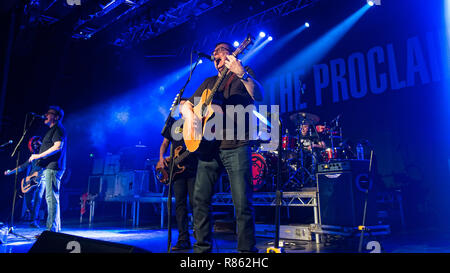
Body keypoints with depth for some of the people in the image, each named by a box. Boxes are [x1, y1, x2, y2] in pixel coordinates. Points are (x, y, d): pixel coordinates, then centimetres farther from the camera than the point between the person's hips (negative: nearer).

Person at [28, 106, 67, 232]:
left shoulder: (58, 129, -6)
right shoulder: (52, 130, 25)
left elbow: (58, 146, -20)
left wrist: (39, 156, -17)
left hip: (53, 167, -11)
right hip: (48, 167, 11)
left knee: (51, 198, -13)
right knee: (51, 198, 11)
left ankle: (52, 229, -13)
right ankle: (56, 228, 15)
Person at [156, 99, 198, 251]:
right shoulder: (173, 125, 19)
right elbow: (165, 143, 22)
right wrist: (161, 157, 6)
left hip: (193, 168, -3)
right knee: (180, 204, 1)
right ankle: (184, 240, 4)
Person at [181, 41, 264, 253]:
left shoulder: (244, 76, 8)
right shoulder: (209, 82, 22)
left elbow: (258, 96, -12)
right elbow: (186, 105, 21)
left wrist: (242, 74, -28)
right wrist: (190, 116, -2)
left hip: (236, 146, -4)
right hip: (209, 146, 5)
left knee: (242, 202, -8)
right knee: (200, 199, 1)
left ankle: (247, 248, 4)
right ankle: (202, 247, 13)